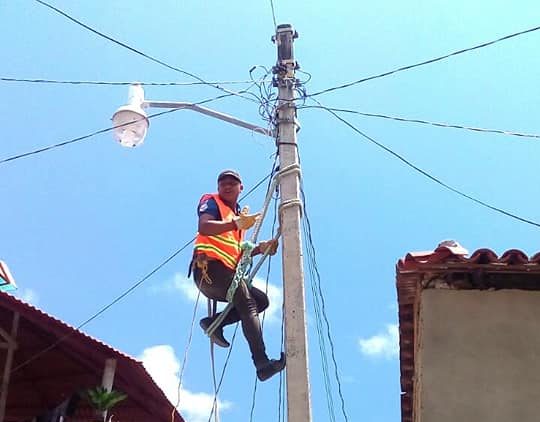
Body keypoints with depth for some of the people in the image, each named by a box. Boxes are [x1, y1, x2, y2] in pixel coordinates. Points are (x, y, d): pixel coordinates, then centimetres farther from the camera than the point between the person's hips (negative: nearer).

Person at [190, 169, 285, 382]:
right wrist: (237, 224, -31)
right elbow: (204, 227, -18)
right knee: (248, 304, -21)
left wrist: (260, 248, 8)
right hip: (209, 267, -9)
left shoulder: (238, 215, 28)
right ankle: (262, 364, -32)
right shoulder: (211, 201, 4)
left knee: (261, 299, 4)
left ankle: (215, 322, -4)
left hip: (227, 273, 9)